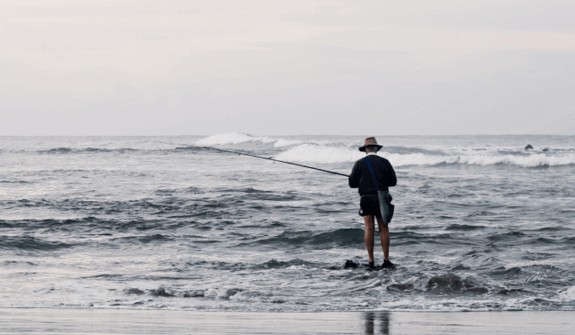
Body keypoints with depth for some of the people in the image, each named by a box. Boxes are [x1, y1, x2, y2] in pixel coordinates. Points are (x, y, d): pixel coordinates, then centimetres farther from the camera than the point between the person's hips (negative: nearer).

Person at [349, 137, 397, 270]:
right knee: (384, 228, 5)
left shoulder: (359, 163, -2)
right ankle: (386, 260, 2)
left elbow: (352, 183, 0)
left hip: (366, 199, 0)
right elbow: (393, 181, 2)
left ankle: (371, 260, -3)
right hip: (382, 199, 0)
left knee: (369, 228, 2)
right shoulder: (384, 162, -1)